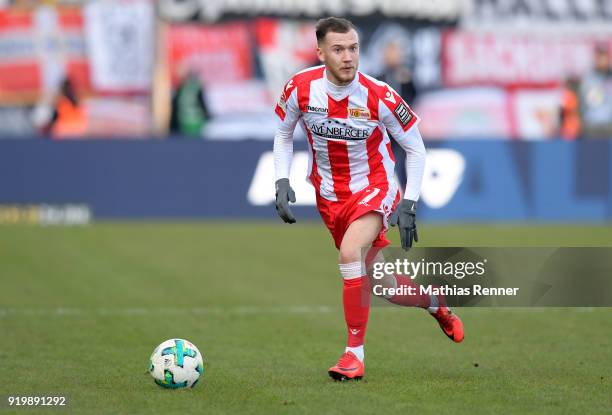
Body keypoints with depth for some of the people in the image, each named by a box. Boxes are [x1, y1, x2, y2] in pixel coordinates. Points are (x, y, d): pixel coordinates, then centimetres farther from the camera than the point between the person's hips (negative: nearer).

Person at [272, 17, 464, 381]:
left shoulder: (380, 97, -20)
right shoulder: (300, 89, -13)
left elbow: (416, 147, -6)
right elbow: (283, 135, 7)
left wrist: (408, 204, -12)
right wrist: (282, 182, -6)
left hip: (374, 187, -3)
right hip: (329, 194, 4)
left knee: (351, 252, -32)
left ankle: (355, 352, -20)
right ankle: (435, 303, 43)